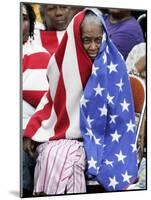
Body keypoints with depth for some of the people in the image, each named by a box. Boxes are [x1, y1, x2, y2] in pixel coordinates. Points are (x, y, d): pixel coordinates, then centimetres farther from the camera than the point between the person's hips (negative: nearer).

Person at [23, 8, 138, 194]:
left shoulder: (113, 65, -8)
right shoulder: (66, 62, -1)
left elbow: (119, 110, -5)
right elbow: (52, 100, 7)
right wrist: (31, 133, -1)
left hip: (92, 135, -2)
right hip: (59, 131, 3)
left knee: (62, 158, -29)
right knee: (49, 156, -26)